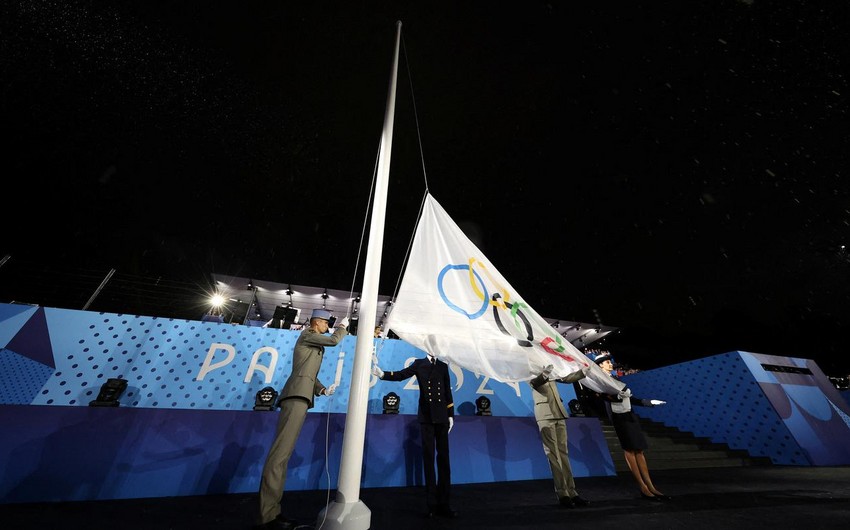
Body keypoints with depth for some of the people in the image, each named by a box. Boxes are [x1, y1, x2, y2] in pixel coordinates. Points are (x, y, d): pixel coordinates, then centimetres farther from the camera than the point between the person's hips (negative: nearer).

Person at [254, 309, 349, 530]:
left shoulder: (316, 344, 25)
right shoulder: (307, 335, -2)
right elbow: (334, 340, -12)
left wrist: (322, 389, 10)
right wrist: (343, 326, 7)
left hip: (301, 396, 10)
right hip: (297, 395, -10)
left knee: (283, 454, 9)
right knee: (280, 453, -11)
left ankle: (271, 512, 13)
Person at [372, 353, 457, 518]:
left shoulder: (443, 366, 9)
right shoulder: (419, 364, 2)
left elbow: (448, 391, 9)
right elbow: (401, 375, -12)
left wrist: (451, 414, 7)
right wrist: (382, 374, -28)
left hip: (441, 416, 2)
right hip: (426, 416, -2)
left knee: (443, 457, 7)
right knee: (428, 457, 6)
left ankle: (444, 503, 18)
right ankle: (432, 503, 18)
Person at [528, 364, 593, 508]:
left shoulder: (550, 371, 14)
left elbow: (566, 378, 16)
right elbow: (534, 383, -25)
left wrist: (584, 371, 6)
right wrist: (544, 374, -44)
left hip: (559, 414, 6)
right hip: (545, 416, -6)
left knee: (563, 453, 8)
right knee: (553, 455, -2)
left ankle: (571, 492, 13)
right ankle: (562, 494, 4)